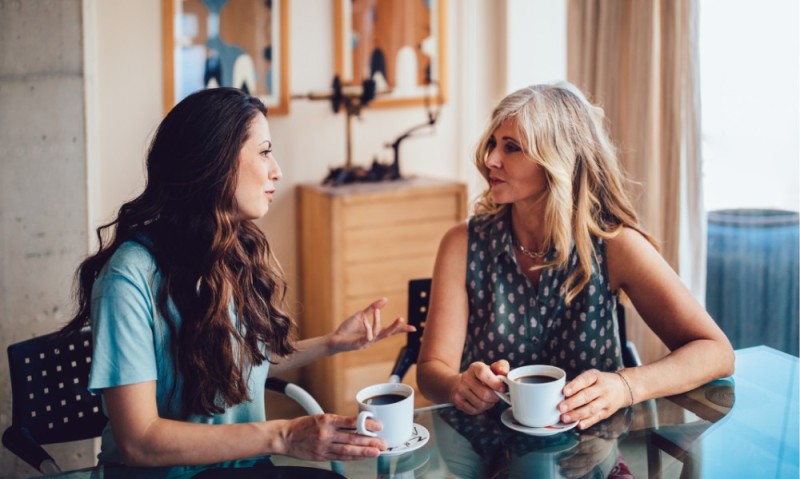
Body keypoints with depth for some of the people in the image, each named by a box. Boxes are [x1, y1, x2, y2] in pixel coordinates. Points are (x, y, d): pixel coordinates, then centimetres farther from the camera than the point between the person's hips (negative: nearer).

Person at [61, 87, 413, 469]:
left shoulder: (242, 251, 3)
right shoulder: (132, 276, -18)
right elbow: (138, 441, -21)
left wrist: (332, 343, 10)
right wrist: (281, 437, -26)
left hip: (245, 464, 6)